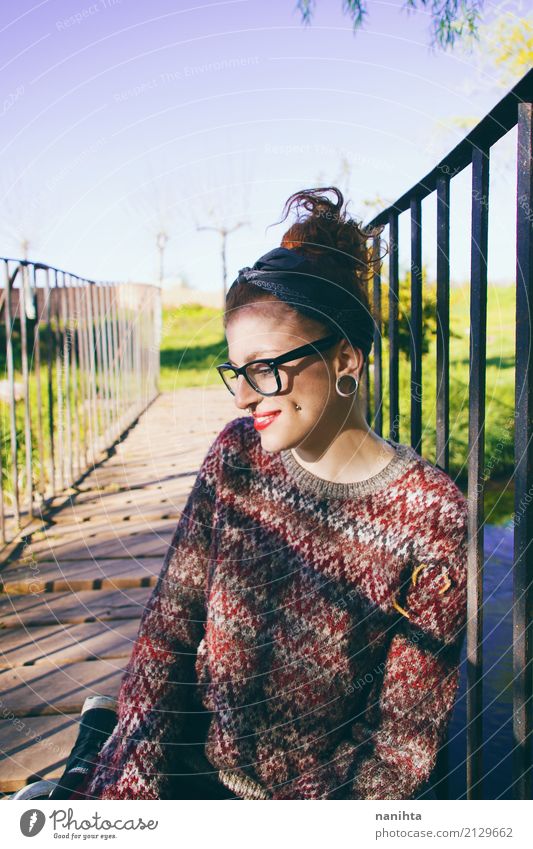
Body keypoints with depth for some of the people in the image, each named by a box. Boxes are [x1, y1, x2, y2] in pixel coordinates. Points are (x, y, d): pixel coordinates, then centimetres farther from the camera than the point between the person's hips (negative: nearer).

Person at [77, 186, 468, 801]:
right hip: (191, 763, 3)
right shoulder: (238, 455, -5)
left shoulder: (429, 515, -17)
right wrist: (130, 783, -13)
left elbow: (407, 736, -11)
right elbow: (167, 627, -3)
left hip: (318, 789, -2)